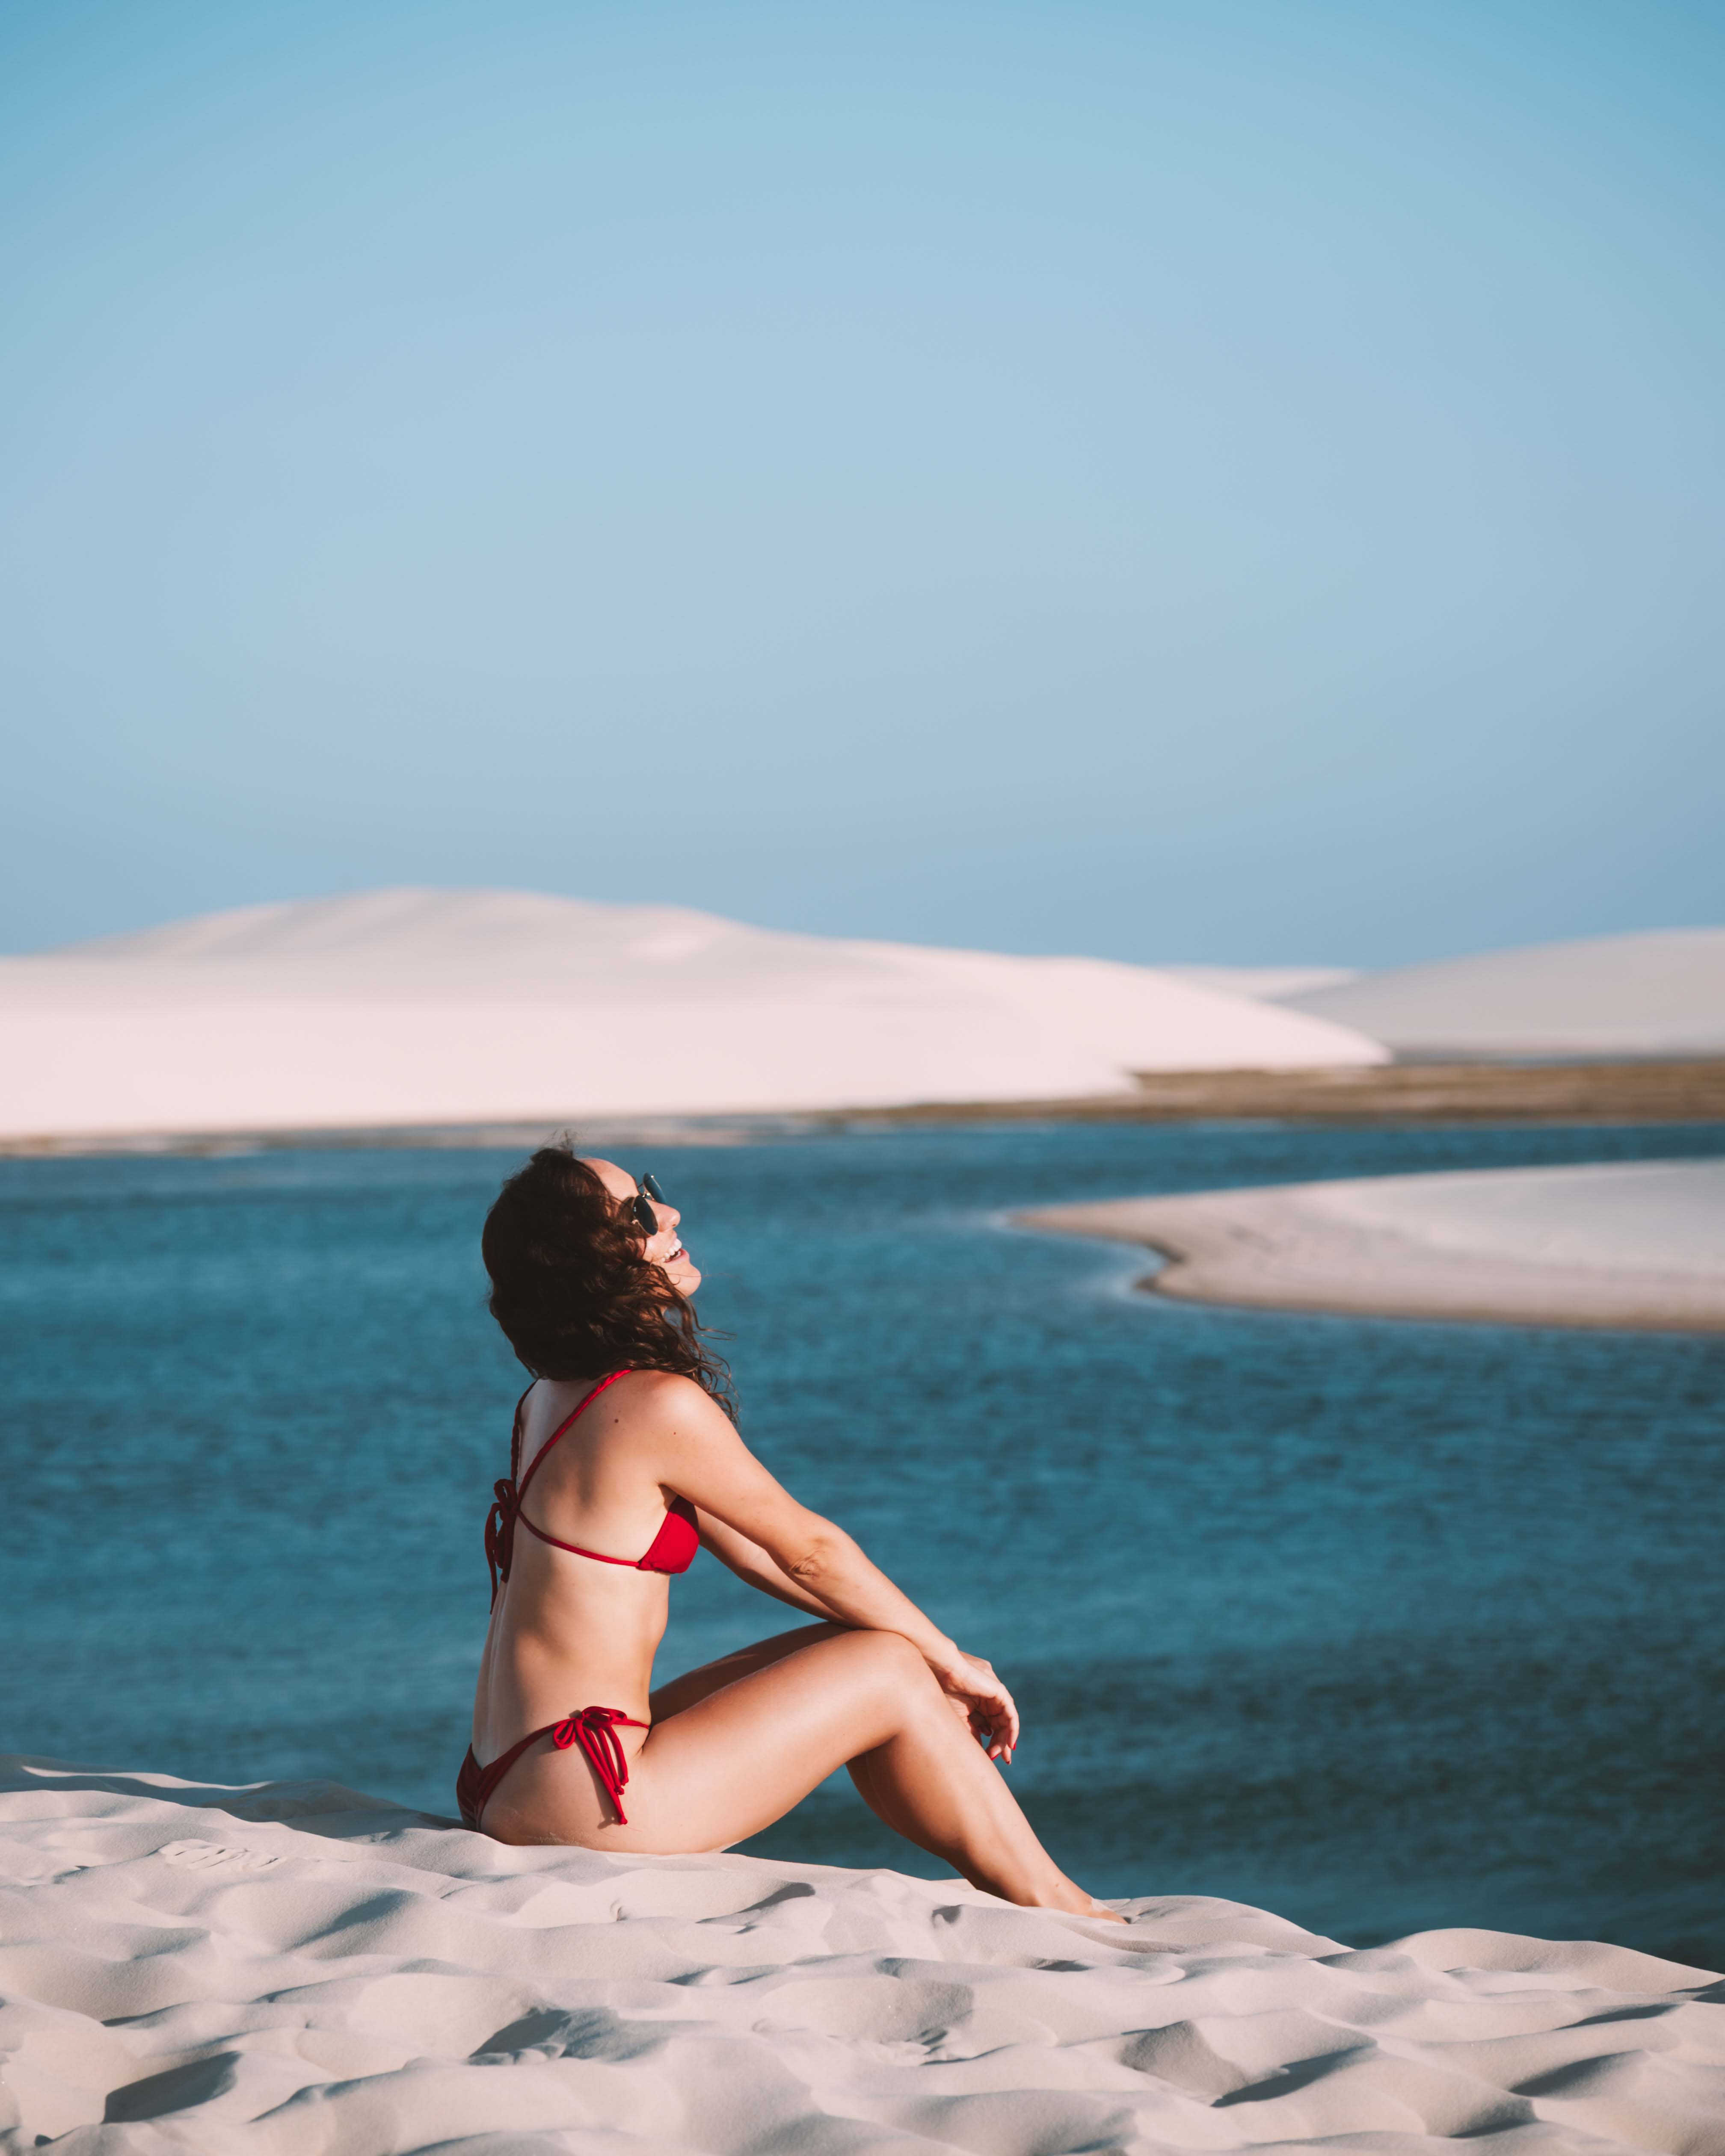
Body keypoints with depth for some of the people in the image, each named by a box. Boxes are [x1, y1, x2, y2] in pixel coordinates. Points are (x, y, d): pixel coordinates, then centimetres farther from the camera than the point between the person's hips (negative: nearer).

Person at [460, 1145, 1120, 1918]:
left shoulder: (557, 1399, 13)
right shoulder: (658, 1406, -17)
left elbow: (747, 1545, 17)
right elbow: (808, 1550, -6)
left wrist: (931, 1659, 17)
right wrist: (950, 1661, 9)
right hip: (583, 1799, -9)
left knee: (849, 1650, 16)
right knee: (889, 1672, 0)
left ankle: (1006, 1884, 21)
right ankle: (1055, 1911, 13)